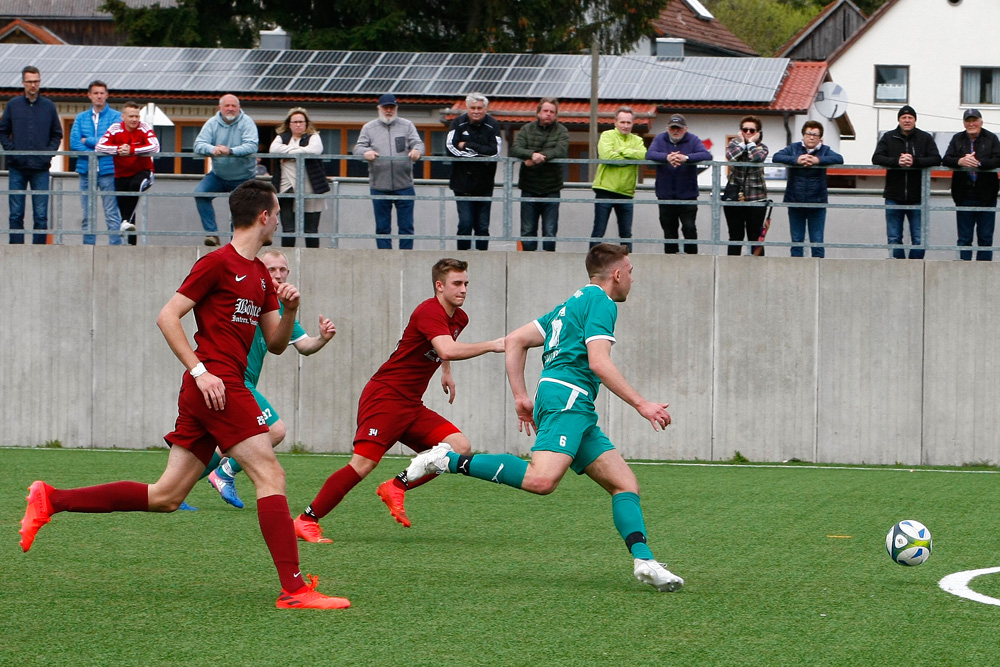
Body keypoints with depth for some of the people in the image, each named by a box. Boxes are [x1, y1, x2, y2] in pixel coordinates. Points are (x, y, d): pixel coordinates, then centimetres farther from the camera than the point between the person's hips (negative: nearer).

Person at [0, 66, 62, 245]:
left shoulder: (49, 107, 8)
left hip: (41, 169, 0)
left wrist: (49, 152, -3)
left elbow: (57, 134, 13)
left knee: (41, 215, -2)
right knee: (16, 214, 0)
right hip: (17, 169, 0)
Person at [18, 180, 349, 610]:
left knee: (165, 497, 7)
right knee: (270, 476, -11)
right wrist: (201, 371, -16)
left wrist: (289, 310, 1)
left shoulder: (260, 274, 20)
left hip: (209, 393, 9)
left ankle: (51, 500, 12)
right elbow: (167, 317, -8)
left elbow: (276, 344, 22)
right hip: (217, 385, -9)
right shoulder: (218, 263, -6)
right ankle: (294, 588, -13)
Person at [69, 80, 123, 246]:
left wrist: (87, 141, -2)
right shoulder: (81, 118, 12)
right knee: (88, 216, 5)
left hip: (108, 171, -3)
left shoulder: (115, 117, 3)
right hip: (86, 170, 3)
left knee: (112, 215, -6)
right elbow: (74, 143, 1)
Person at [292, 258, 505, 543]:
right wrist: (491, 346, -28)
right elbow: (448, 350, -35)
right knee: (363, 464, -20)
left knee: (461, 447, -7)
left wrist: (446, 371, 34)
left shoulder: (459, 319, 12)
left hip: (411, 406, 9)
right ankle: (306, 520, -11)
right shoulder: (428, 311, -17)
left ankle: (396, 487, 0)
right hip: (384, 397, -9)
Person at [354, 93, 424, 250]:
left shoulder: (407, 126, 11)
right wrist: (366, 152, -22)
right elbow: (358, 148, 2)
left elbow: (418, 143, 3)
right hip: (379, 188, 0)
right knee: (382, 228, 5)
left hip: (404, 186, 0)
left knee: (406, 227, 1)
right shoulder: (369, 128, 10)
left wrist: (417, 150, -23)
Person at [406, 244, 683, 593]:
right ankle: (450, 460, -24)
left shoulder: (571, 304, 29)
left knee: (625, 483, 3)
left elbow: (515, 341, 25)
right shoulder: (600, 302, 1)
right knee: (542, 479, -30)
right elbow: (599, 363, -12)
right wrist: (641, 404, -10)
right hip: (566, 396, -11)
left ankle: (644, 560, -11)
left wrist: (521, 396, 22)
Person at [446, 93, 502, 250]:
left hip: (484, 184, 1)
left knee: (482, 226, 5)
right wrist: (480, 153, -16)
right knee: (465, 223, -7)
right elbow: (450, 146, -15)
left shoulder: (492, 125, -2)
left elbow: (495, 151, -15)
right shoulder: (459, 123, -1)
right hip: (462, 183, -1)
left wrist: (467, 145, -15)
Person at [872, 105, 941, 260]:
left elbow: (936, 159, -6)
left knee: (918, 239, 0)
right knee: (894, 238, 3)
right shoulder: (889, 138, 7)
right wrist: (896, 161, -21)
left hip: (917, 198, -1)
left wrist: (915, 161, -22)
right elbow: (876, 158, -4)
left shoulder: (925, 138, 5)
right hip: (894, 198, 1)